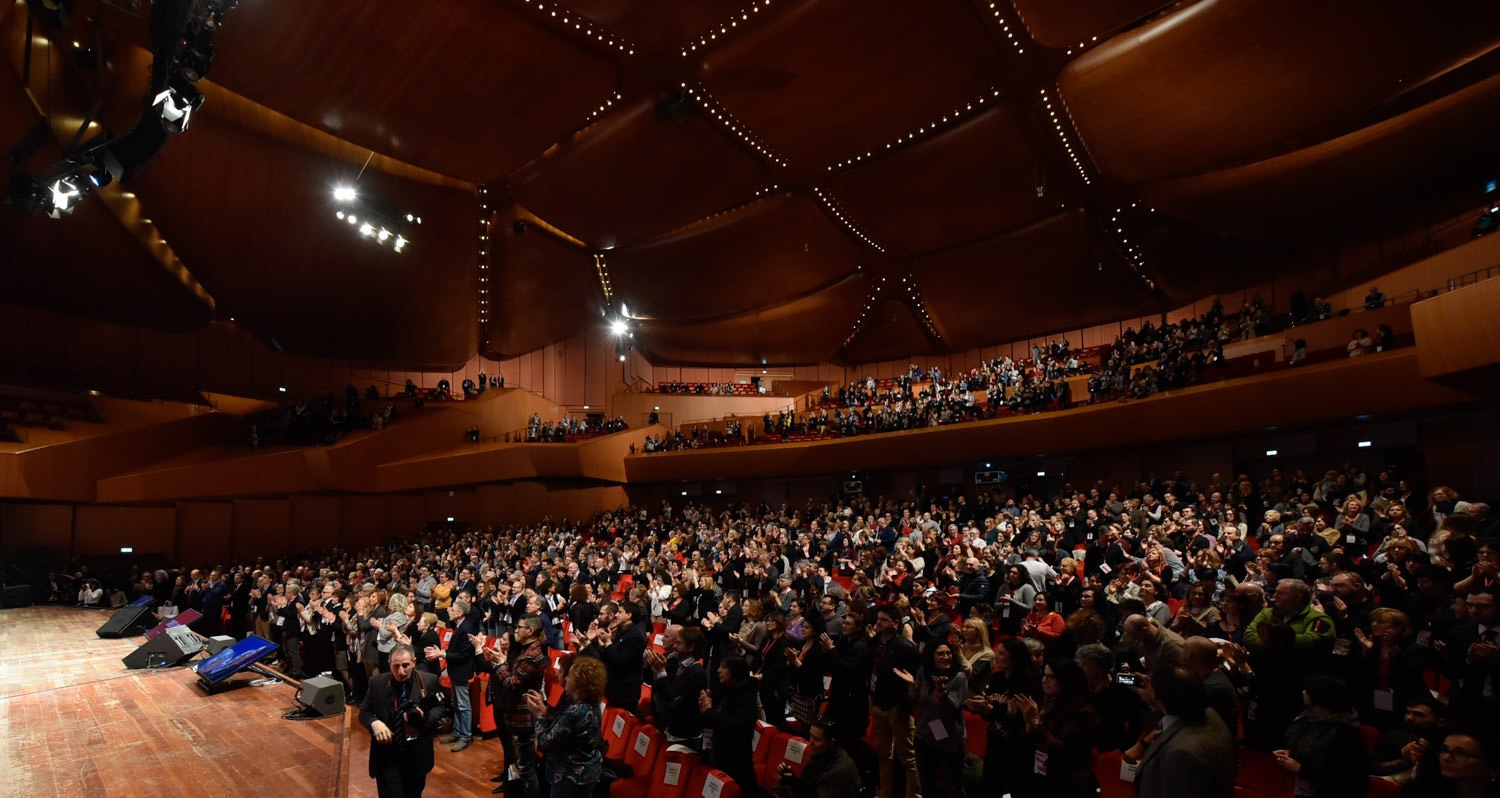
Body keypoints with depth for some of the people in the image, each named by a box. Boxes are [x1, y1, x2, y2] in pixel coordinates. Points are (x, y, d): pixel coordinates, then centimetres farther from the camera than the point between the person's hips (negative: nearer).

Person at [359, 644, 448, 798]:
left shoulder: (429, 681, -8)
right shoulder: (377, 683, -6)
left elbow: (440, 709, -2)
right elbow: (363, 712, 3)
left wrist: (424, 716, -23)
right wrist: (375, 723, -19)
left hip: (417, 756, 1)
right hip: (386, 757, -1)